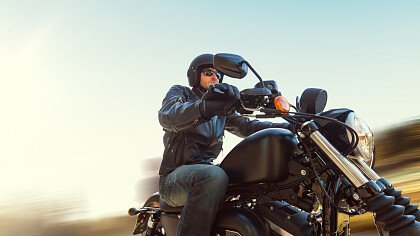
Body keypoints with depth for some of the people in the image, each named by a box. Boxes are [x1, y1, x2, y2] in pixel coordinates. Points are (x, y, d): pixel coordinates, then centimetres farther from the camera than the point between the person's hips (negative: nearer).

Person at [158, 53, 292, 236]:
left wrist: (288, 127, -7)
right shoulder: (180, 92, 7)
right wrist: (204, 107, -40)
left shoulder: (222, 110, 24)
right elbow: (167, 116, -17)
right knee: (214, 176, -39)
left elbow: (245, 126, 9)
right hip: (175, 175, -6)